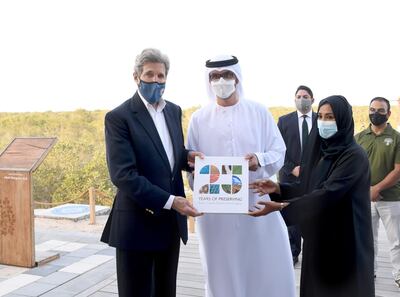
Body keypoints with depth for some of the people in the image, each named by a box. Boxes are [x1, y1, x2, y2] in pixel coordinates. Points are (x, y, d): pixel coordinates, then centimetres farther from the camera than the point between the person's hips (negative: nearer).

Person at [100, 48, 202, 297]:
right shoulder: (119, 117, -12)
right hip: (138, 223, -6)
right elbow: (123, 174, -20)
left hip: (171, 222, 7)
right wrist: (169, 201, -23)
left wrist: (187, 156, -4)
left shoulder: (174, 111, 9)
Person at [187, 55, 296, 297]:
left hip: (257, 202, 0)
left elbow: (279, 152, 2)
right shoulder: (199, 118, 5)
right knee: (223, 274, 8)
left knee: (270, 270, 4)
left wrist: (260, 159, -19)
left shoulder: (259, 112, 4)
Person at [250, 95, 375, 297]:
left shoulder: (354, 155, -17)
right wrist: (278, 189, -7)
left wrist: (281, 206, -31)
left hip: (344, 241, -7)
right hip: (318, 236, 7)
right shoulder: (320, 151, 7)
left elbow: (328, 193, -27)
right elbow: (308, 188, 10)